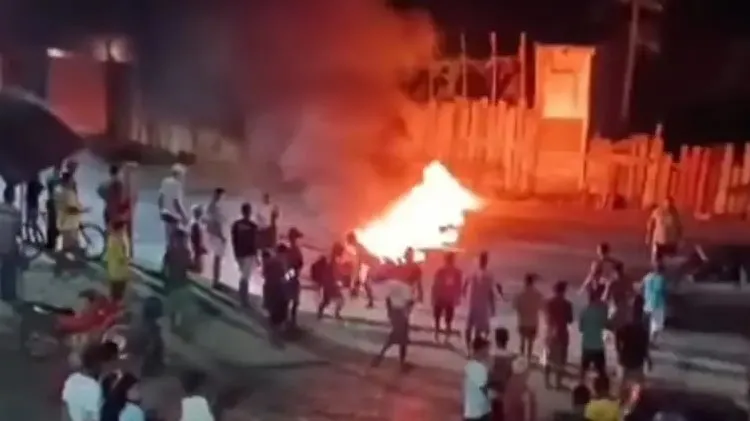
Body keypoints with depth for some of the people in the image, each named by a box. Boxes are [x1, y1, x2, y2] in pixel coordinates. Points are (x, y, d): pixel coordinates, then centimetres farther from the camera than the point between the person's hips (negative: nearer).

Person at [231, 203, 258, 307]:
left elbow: (234, 240, 3)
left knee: (244, 276, 18)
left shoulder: (235, 224, -1)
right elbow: (254, 242, -12)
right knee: (245, 277, 0)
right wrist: (256, 255, -2)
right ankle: (244, 300, 1)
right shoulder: (253, 226, -15)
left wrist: (236, 253, 13)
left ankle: (245, 299, 23)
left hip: (239, 254, 5)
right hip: (249, 254, -5)